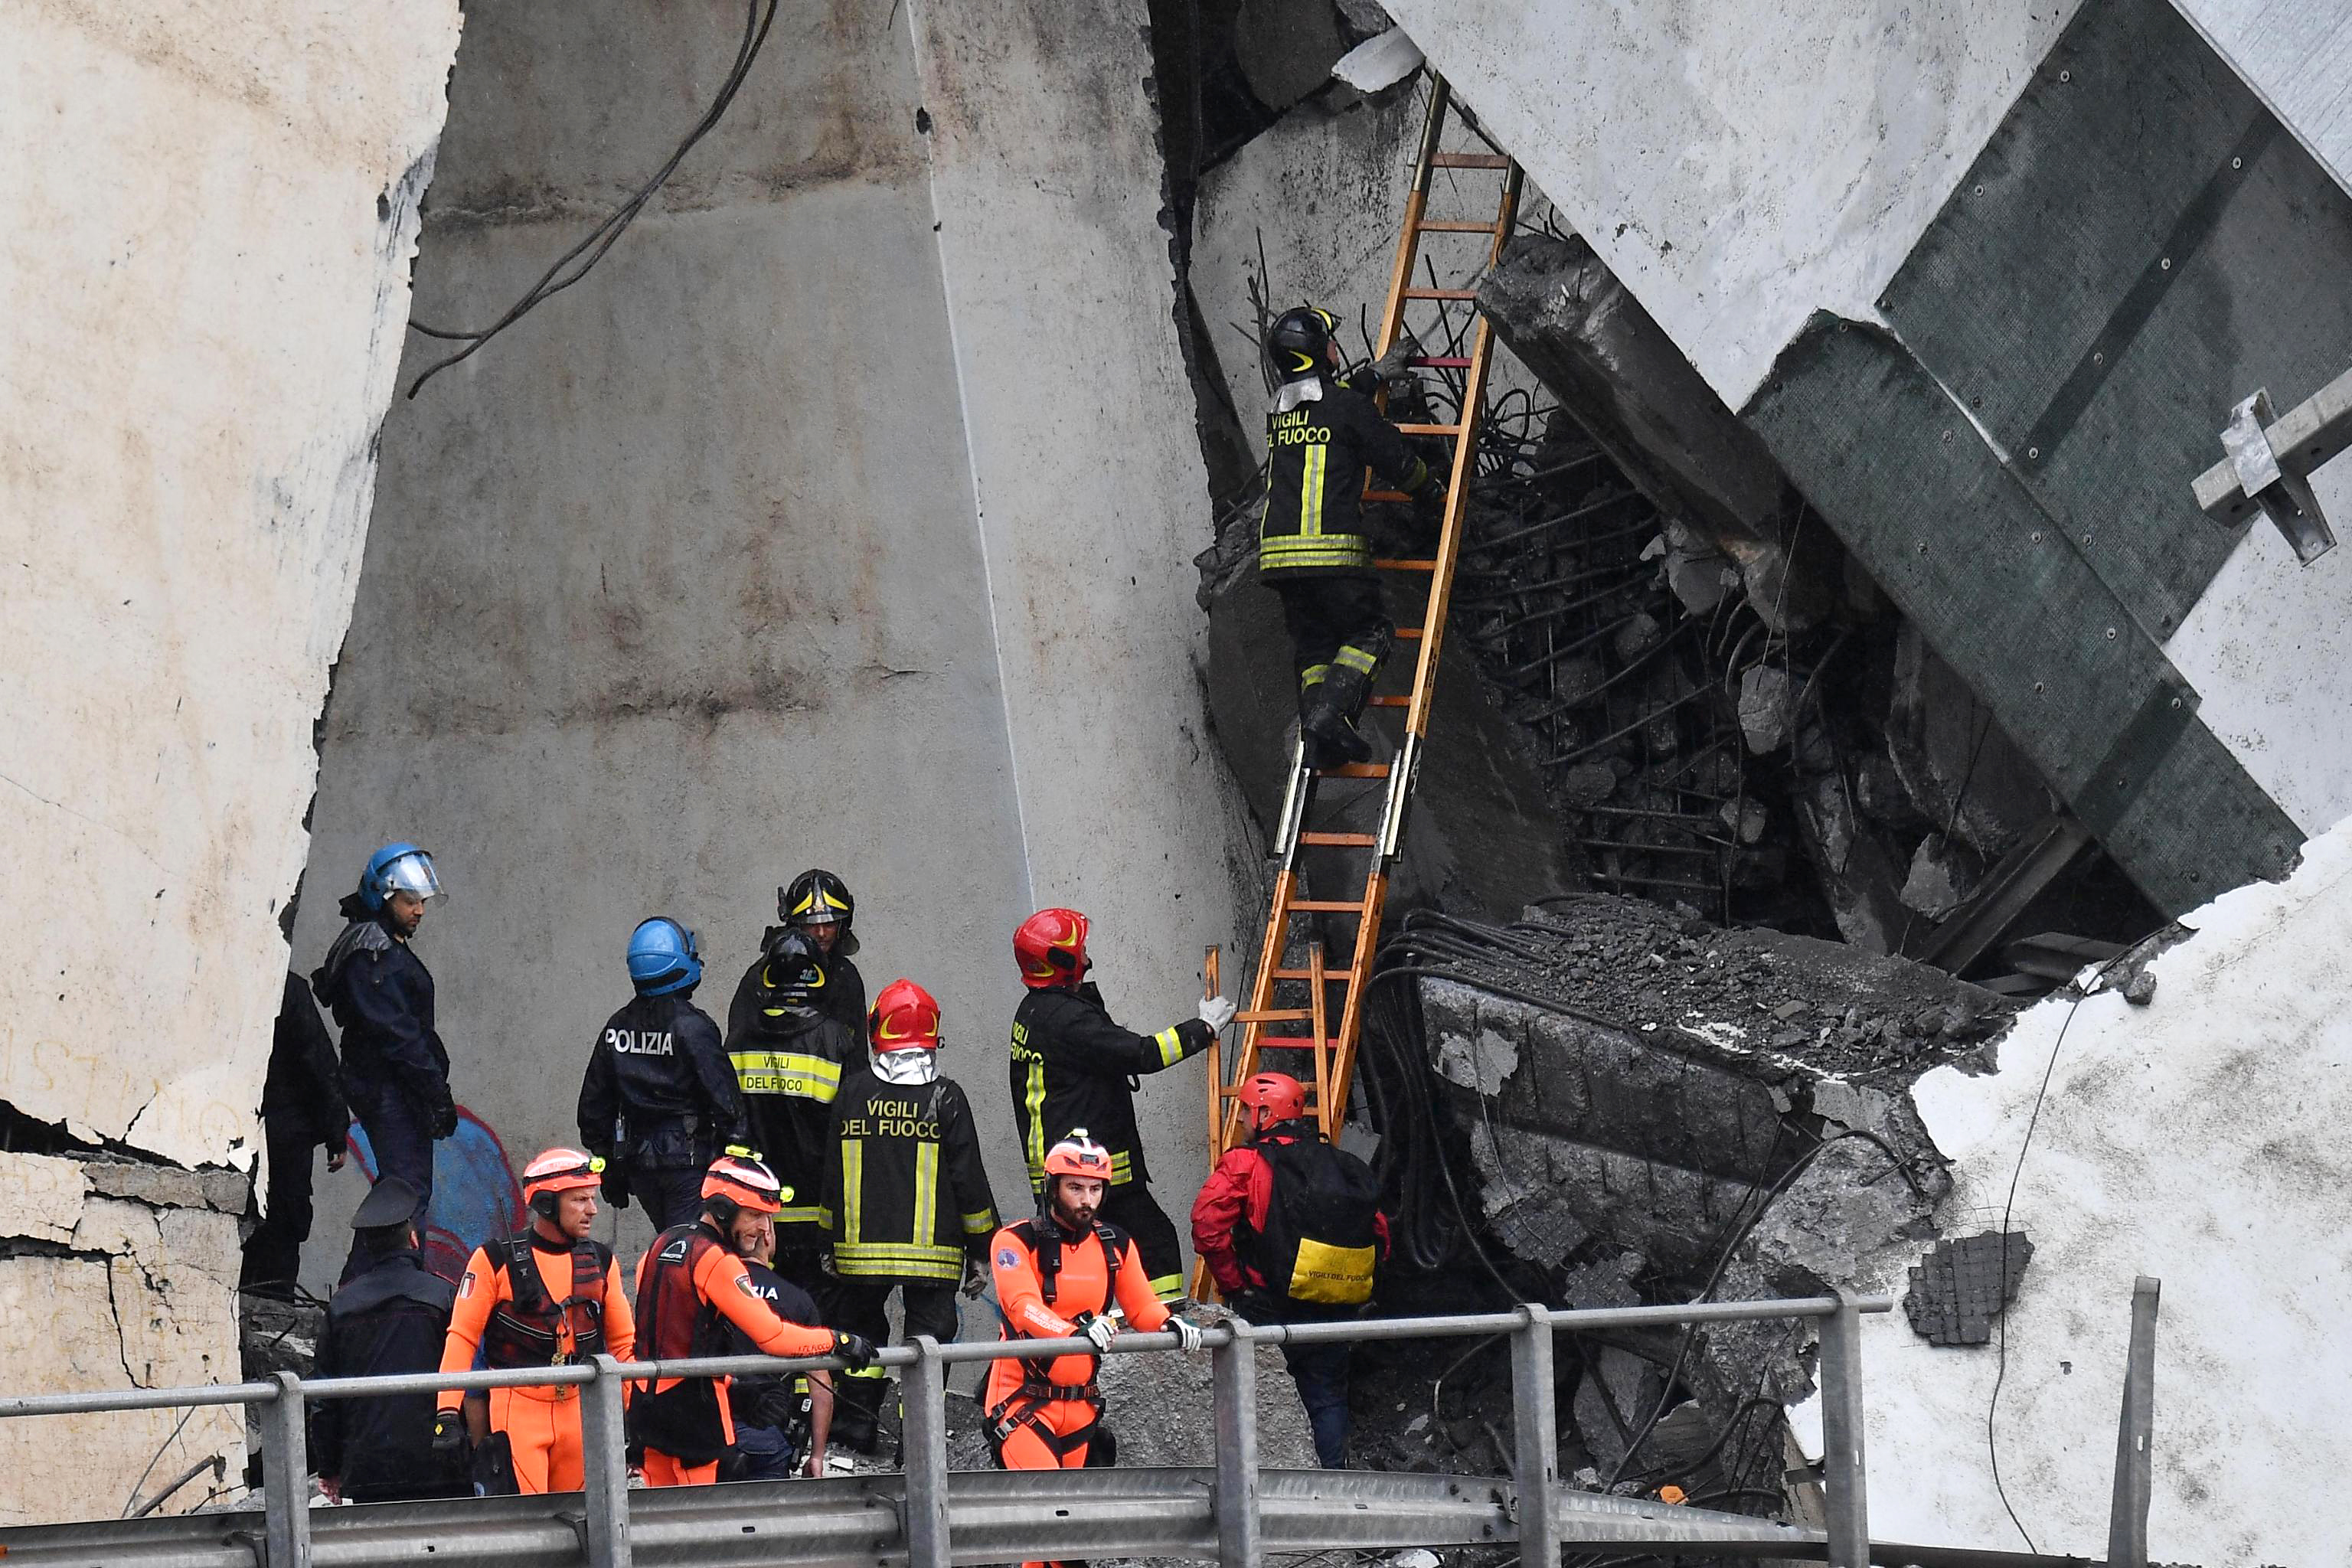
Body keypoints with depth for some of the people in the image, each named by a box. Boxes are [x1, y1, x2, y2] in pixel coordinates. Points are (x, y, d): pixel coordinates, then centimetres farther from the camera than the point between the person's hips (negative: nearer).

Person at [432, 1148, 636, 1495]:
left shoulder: (600, 1261, 8)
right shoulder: (495, 1260, -6)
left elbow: (623, 1342, 15)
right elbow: (462, 1337, -5)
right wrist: (447, 1414, -12)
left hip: (580, 1411, 5)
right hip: (516, 1410, -5)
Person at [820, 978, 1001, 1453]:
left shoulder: (852, 1095, 2)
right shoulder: (945, 1098, -5)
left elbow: (831, 1181, 9)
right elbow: (969, 1181, -2)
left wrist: (830, 1243, 19)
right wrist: (980, 1250, 6)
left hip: (861, 1248, 2)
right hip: (933, 1251, -2)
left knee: (860, 1326, 20)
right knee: (928, 1338, 4)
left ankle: (855, 1421, 20)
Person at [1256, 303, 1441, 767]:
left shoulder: (1279, 409, 16)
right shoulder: (1349, 406, -5)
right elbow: (1398, 462, 3)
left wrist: (1377, 373, 50)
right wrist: (1426, 486, 25)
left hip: (1278, 552, 6)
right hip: (1332, 552, -6)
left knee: (1313, 646, 11)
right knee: (1370, 634, 4)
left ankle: (1317, 740, -3)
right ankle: (1329, 716, -16)